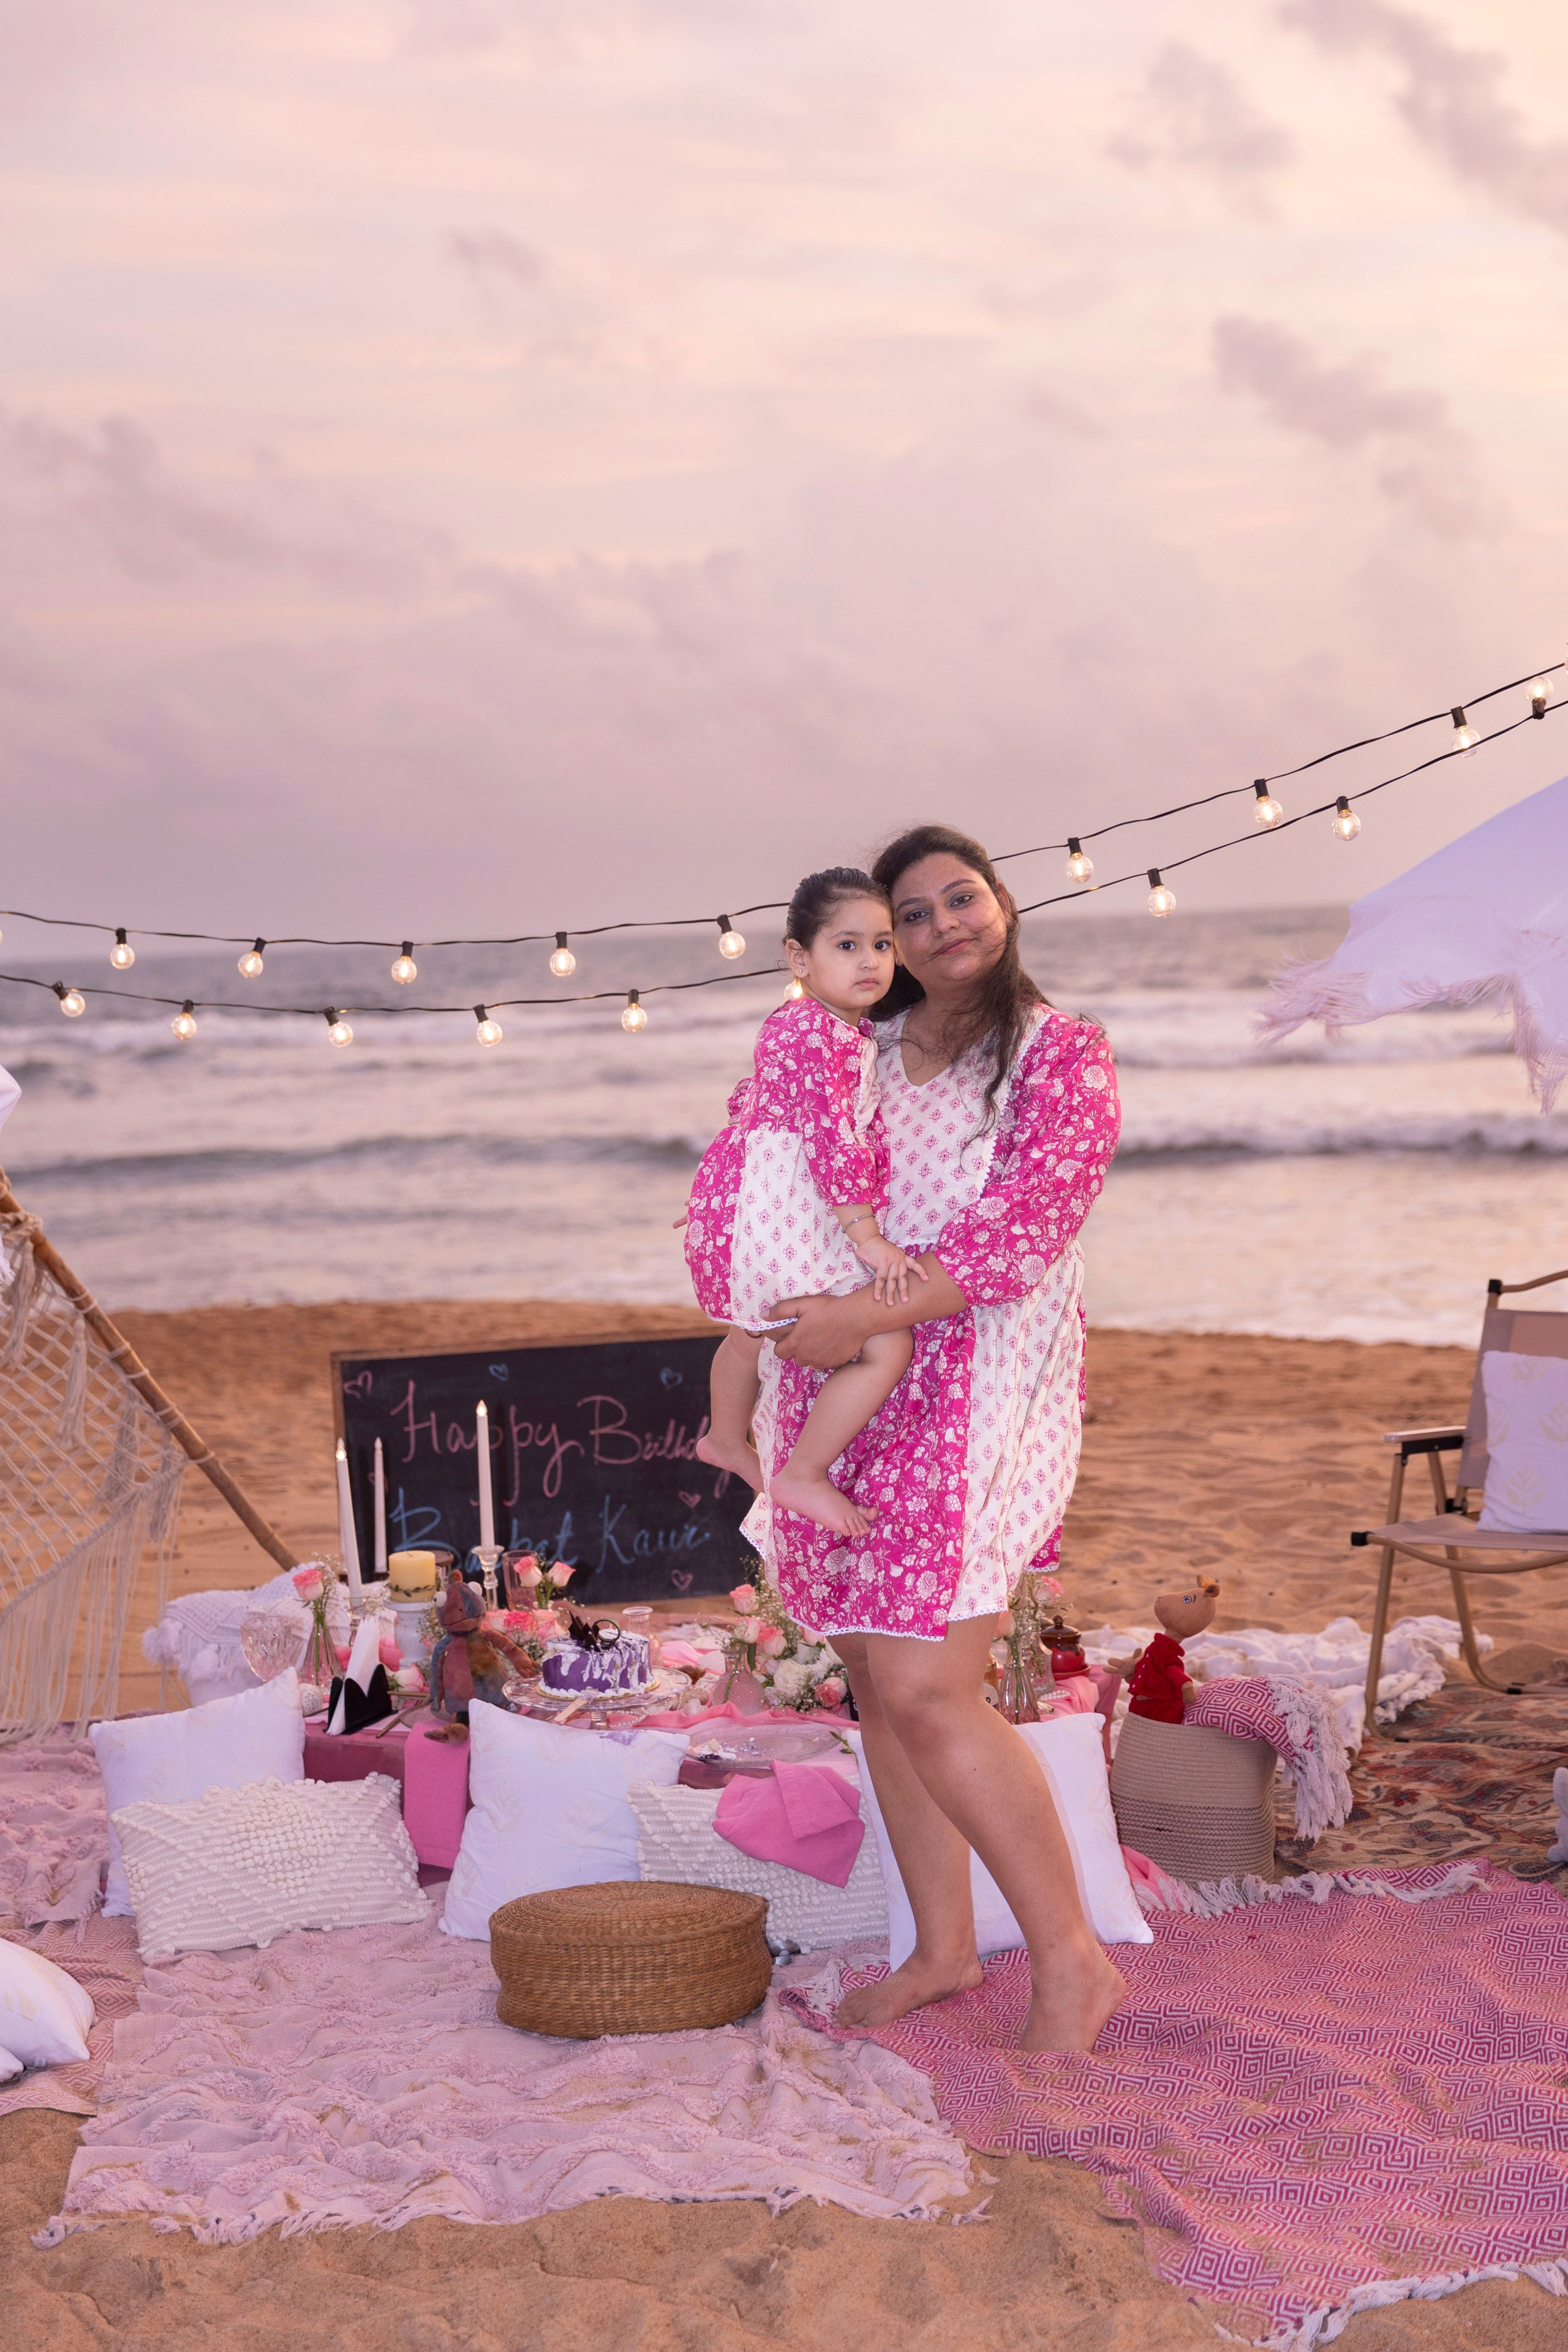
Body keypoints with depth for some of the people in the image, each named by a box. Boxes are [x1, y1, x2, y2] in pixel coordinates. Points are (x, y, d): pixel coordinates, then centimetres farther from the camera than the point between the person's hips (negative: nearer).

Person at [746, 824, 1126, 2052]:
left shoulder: (1063, 1056, -3)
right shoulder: (857, 1056, 14)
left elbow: (1016, 1232, -14)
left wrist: (862, 1316, -19)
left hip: (974, 1389, -6)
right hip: (844, 1394, 6)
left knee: (927, 1690, -14)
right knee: (878, 1680, 8)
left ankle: (1073, 1962, -1)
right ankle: (944, 1947, 21)